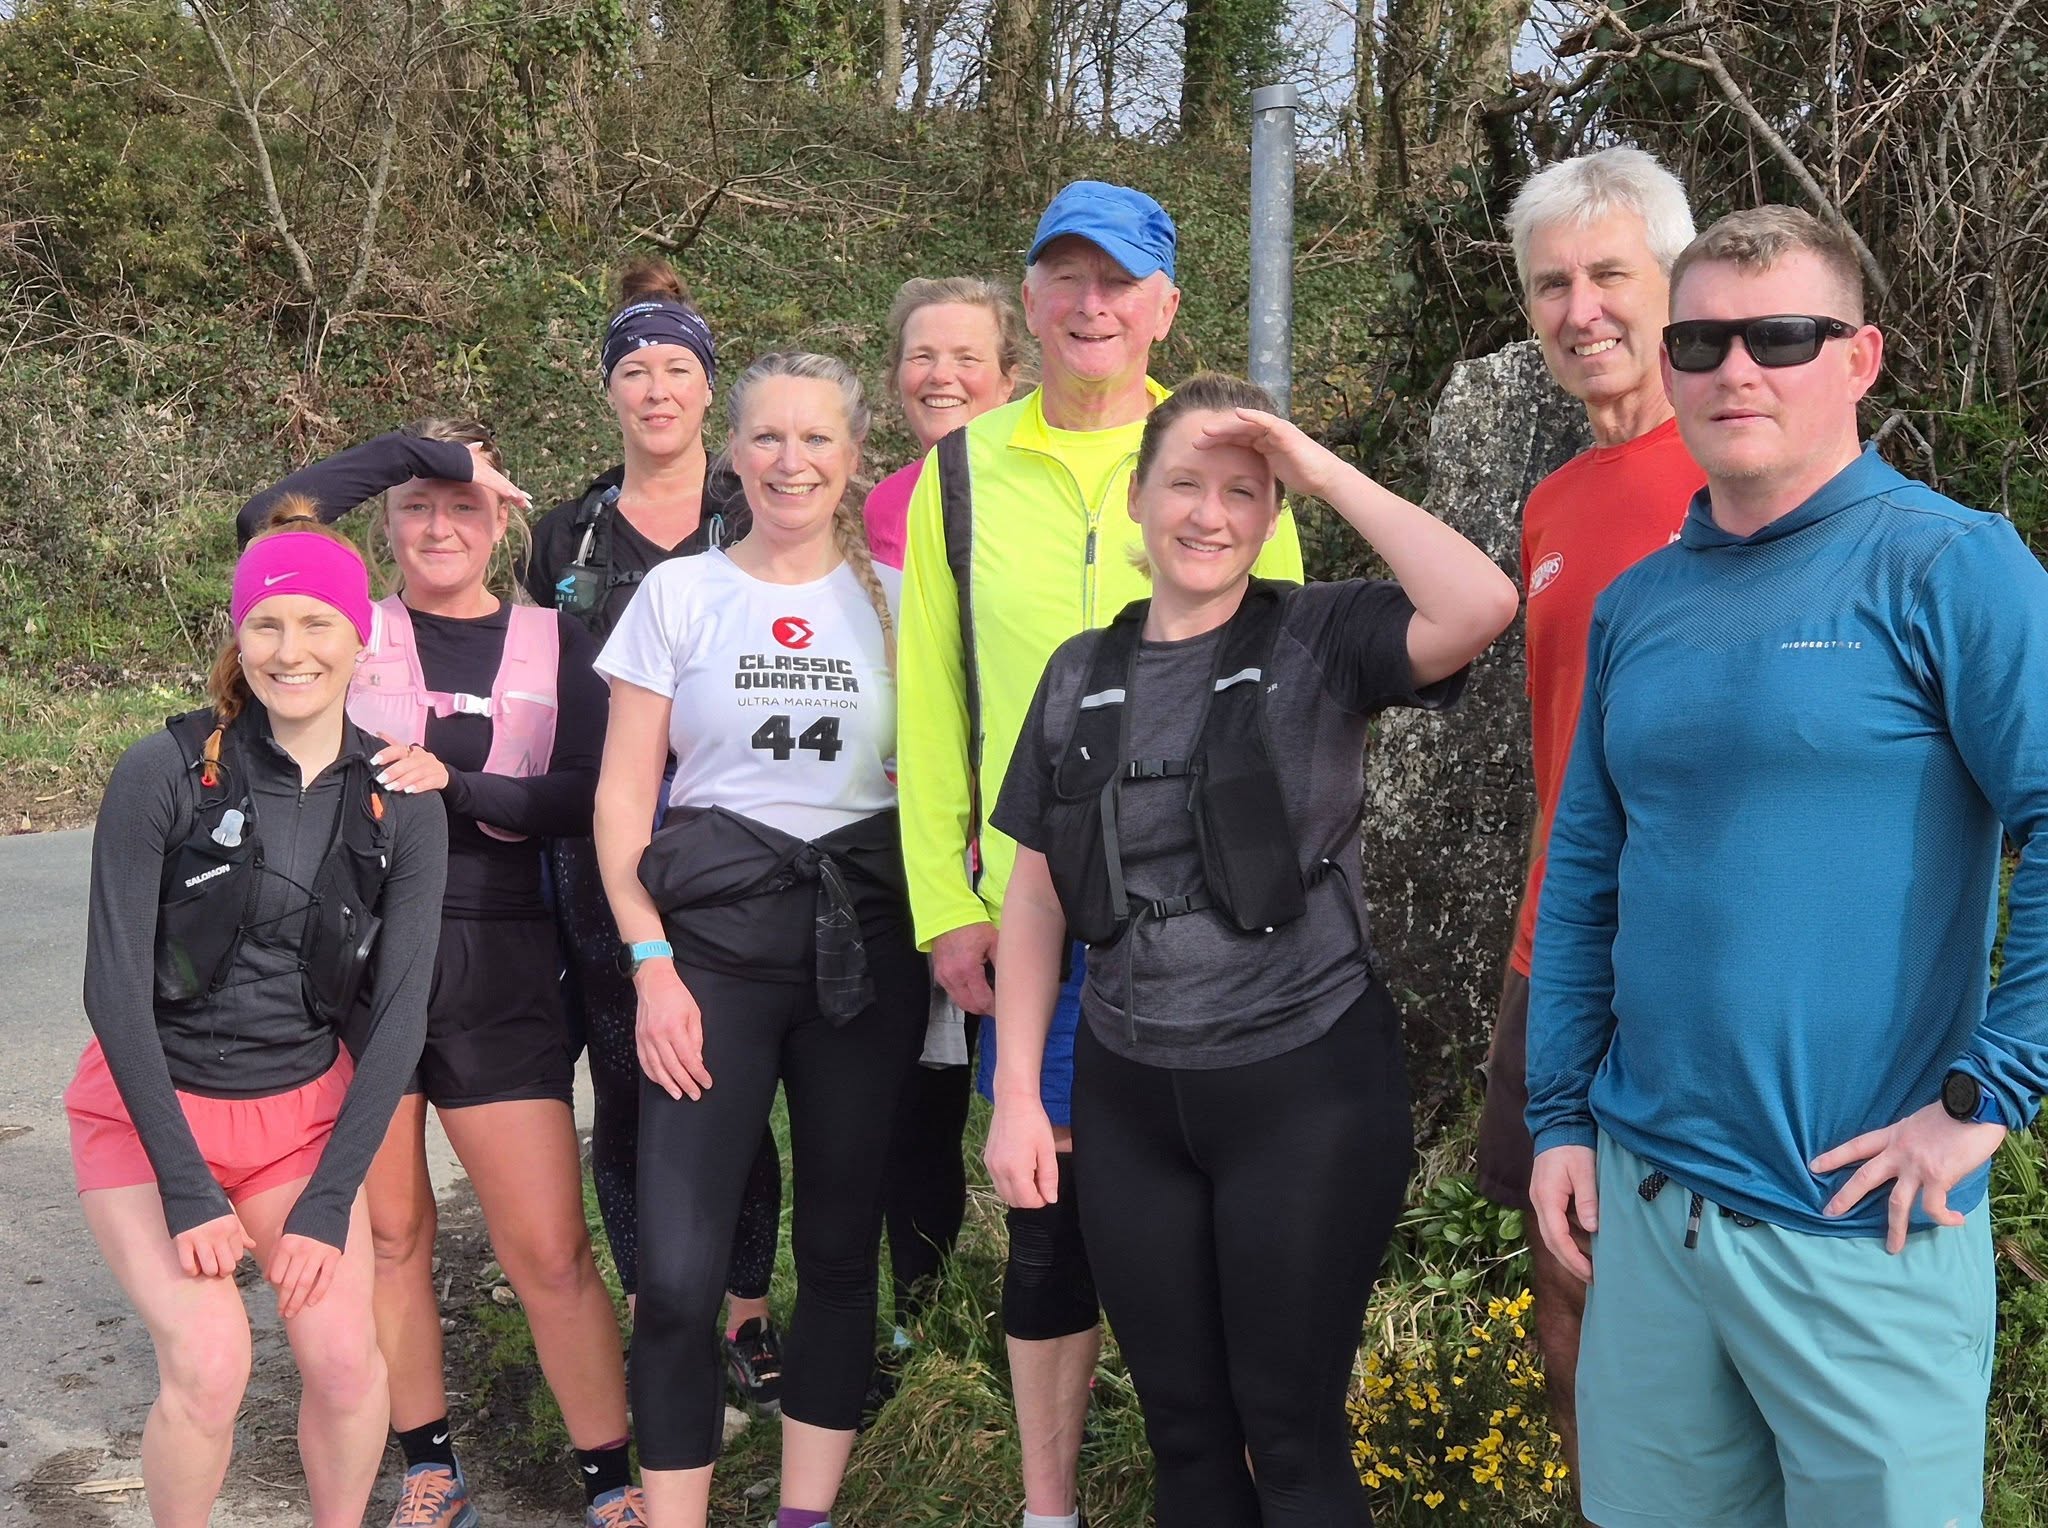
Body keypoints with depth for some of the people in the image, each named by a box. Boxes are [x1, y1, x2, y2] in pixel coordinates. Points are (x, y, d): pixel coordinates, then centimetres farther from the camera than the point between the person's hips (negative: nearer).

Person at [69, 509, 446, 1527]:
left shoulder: (402, 807, -6)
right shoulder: (165, 772, -15)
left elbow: (399, 1014, -5)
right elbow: (114, 985, -14)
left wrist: (327, 1205, -11)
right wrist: (187, 1191, -16)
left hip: (304, 1114, 3)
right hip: (148, 1109, -2)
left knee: (345, 1356, -12)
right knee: (209, 1361, -20)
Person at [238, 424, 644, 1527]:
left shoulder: (553, 644, 7)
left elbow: (582, 800, -4)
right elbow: (268, 524, -13)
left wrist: (453, 785, -18)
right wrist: (419, 445, -10)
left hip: (496, 972, 0)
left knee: (549, 1251, -2)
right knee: (387, 1231, 10)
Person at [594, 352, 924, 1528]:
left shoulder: (896, 598, 8)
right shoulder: (679, 593, 5)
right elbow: (622, 797, 3)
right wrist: (653, 966, -5)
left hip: (864, 938, 2)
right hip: (712, 933, -1)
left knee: (842, 1246, 8)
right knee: (678, 1269, -8)